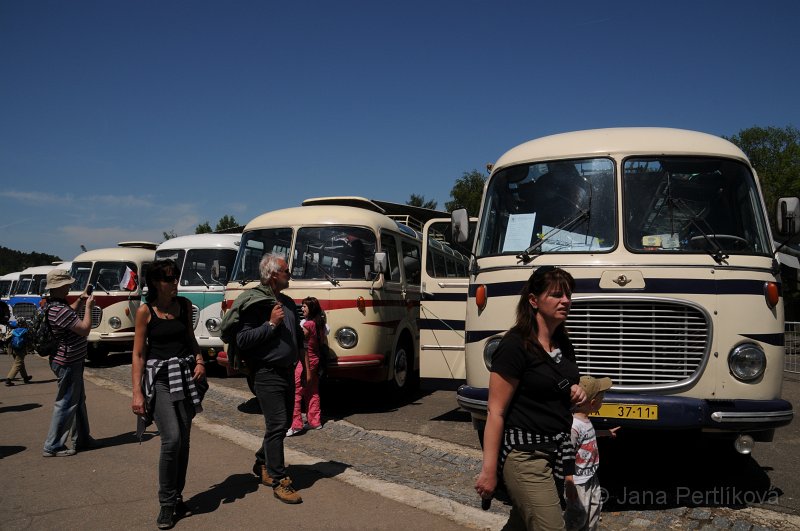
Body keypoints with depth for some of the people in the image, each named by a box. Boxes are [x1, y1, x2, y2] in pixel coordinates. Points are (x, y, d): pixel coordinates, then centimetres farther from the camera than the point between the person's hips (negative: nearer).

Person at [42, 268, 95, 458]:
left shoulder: (53, 305, 7)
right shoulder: (59, 310, -26)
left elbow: (70, 315, 27)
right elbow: (84, 329, -25)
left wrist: (80, 301, 12)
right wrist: (88, 307, -13)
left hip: (71, 361, 11)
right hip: (68, 363, -11)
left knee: (78, 401, 20)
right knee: (66, 404, -2)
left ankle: (81, 438, 31)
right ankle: (52, 447, 7)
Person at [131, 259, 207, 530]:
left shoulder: (184, 304, 6)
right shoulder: (145, 311, -4)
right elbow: (138, 354, -3)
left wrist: (199, 360, 2)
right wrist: (137, 392, -9)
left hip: (185, 375, 4)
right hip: (159, 378, -4)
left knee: (183, 441, 5)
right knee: (171, 439, -15)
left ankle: (177, 497, 21)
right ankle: (166, 503, 1)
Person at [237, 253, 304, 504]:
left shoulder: (287, 302, 14)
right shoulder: (255, 302, -12)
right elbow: (242, 340, -18)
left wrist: (298, 354, 16)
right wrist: (271, 324, -21)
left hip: (288, 372, 8)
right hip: (268, 374, -8)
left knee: (284, 423, 15)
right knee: (277, 425, -9)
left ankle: (262, 464, 34)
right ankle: (279, 481, -1)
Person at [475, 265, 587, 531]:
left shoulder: (563, 345, 9)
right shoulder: (515, 345, -15)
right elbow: (496, 412, -15)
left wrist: (575, 392, 3)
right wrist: (488, 470, -16)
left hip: (558, 451, 8)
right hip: (525, 455, -8)